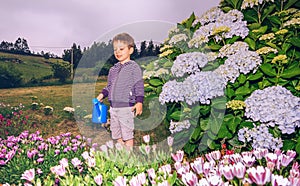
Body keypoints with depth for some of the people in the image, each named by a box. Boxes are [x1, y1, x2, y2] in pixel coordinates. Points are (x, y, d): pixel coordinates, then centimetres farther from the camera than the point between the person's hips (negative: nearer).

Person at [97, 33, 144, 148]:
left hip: (126, 107, -7)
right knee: (116, 133, 14)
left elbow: (139, 86, -9)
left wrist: (139, 102, -17)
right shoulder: (113, 69, 15)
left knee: (127, 134, -2)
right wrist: (102, 94, 9)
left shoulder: (134, 67, -5)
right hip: (113, 107, 7)